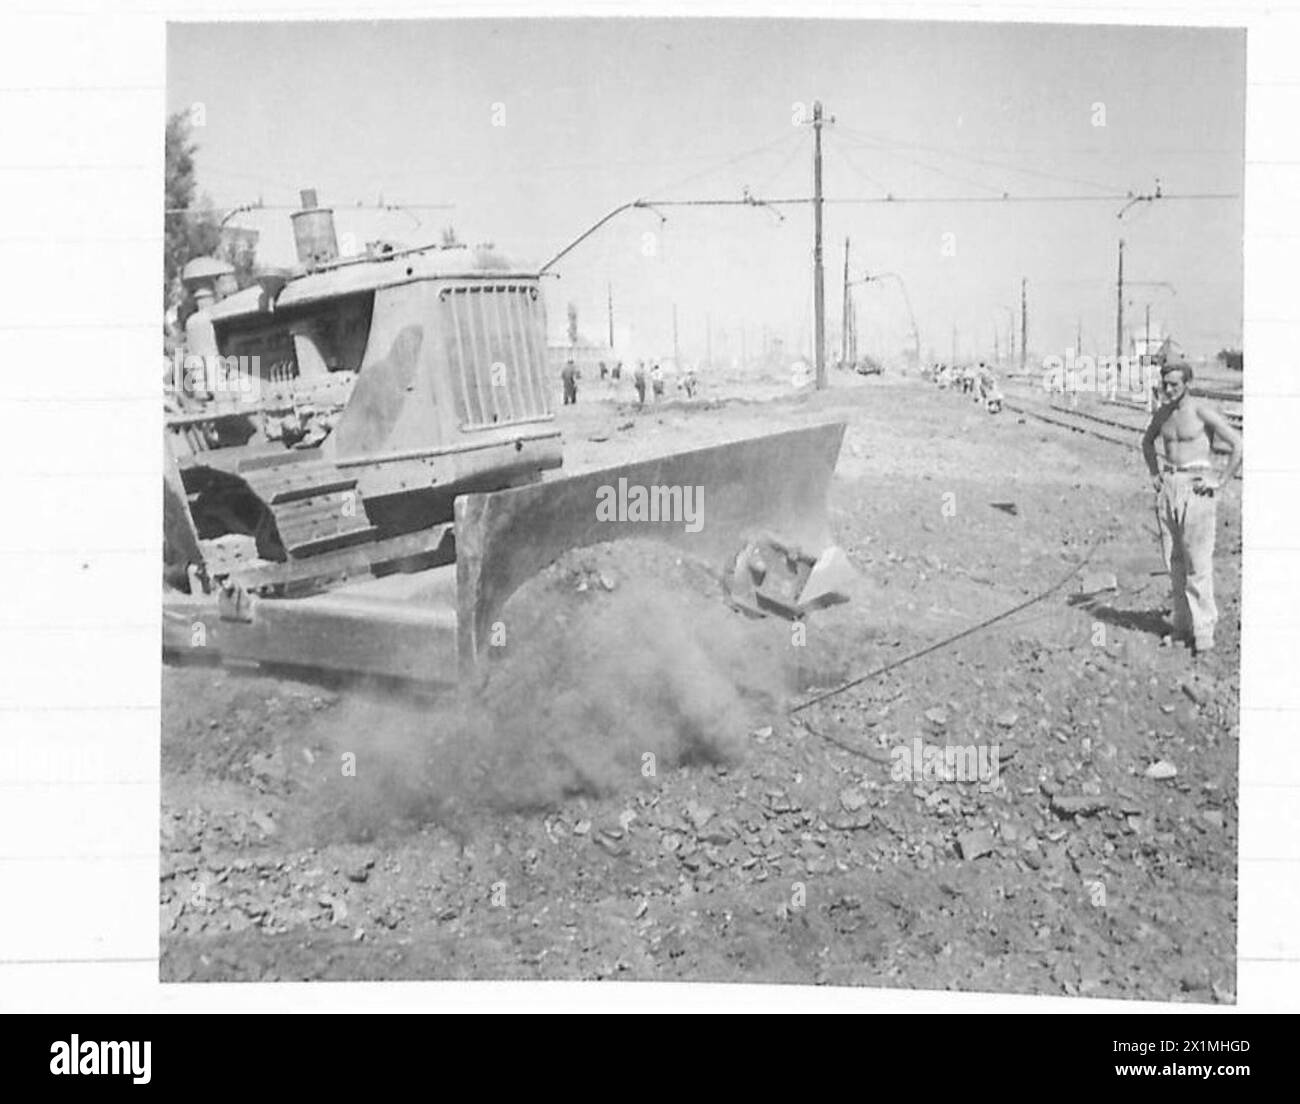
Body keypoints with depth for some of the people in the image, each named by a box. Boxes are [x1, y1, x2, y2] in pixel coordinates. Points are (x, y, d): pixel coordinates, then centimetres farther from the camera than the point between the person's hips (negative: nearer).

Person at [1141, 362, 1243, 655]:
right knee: (1173, 561, 7)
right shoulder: (1163, 412, 11)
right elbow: (1147, 441, 32)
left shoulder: (1202, 412, -10)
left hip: (1195, 487, -6)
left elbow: (1239, 445, -13)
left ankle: (1204, 629, -4)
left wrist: (1222, 482, -12)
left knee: (1198, 562, -8)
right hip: (1168, 487, 6)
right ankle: (1182, 625, 15)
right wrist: (1154, 473, 20)